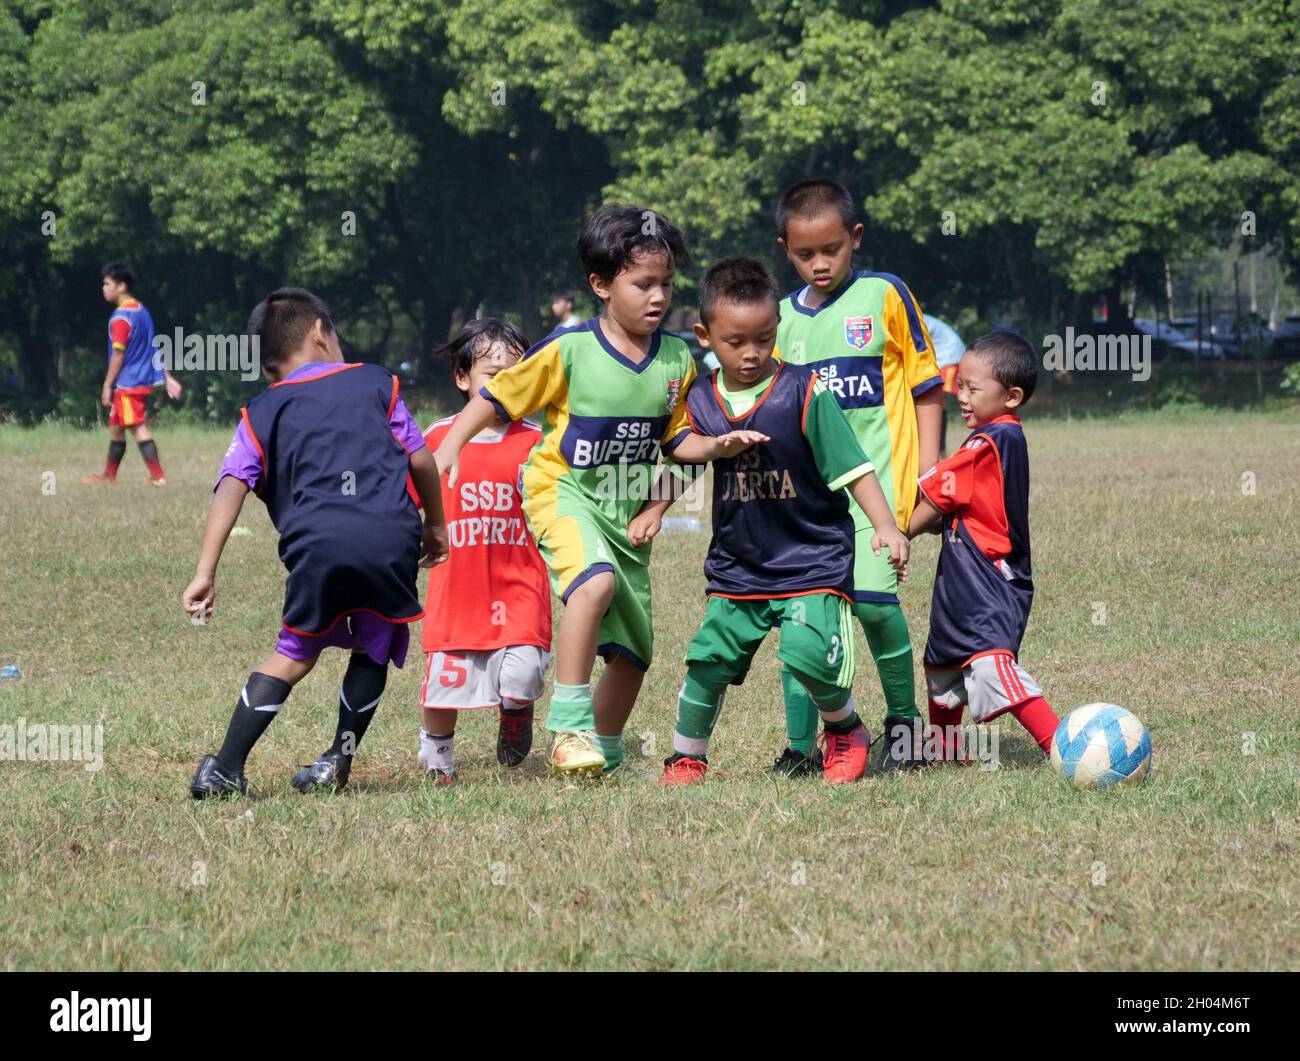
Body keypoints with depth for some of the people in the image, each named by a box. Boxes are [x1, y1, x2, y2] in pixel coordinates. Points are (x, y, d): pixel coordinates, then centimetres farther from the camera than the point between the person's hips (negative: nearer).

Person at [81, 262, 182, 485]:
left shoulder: (121, 317, -15)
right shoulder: (142, 311, 12)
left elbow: (118, 355, -16)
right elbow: (155, 348, 16)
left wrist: (107, 385, -11)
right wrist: (167, 377, 18)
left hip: (127, 383, -9)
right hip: (144, 381, 9)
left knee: (138, 428, -10)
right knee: (115, 427, 18)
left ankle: (158, 476, -14)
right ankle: (109, 475, 27)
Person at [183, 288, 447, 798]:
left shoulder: (262, 412, 19)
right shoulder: (374, 382, 21)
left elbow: (231, 487, 6)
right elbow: (421, 459, 20)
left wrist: (205, 573, 1)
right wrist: (435, 524, 36)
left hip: (317, 543, 0)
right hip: (392, 539, 0)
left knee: (293, 657, 12)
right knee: (373, 651, 19)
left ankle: (226, 769, 3)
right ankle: (338, 760, 12)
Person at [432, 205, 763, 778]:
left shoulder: (676, 360, -1)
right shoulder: (569, 352, -15)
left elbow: (677, 439, 7)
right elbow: (497, 396, -7)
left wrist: (717, 445, -12)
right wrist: (449, 446, -17)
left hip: (627, 512, 6)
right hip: (563, 494, -6)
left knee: (634, 649, 12)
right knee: (596, 581, -36)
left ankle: (605, 752, 36)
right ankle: (568, 723, -28)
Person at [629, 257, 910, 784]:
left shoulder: (803, 393, -13)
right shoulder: (699, 403, 0)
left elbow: (851, 465, -12)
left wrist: (887, 526, -20)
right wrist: (653, 512, 8)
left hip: (812, 557, -4)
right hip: (737, 565, 4)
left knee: (809, 653, -22)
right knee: (708, 661, -1)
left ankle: (845, 730, 8)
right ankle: (686, 758, 22)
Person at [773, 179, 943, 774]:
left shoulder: (884, 296, 1)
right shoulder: (784, 319, 11)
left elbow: (927, 388, 4)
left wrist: (929, 469, -1)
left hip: (878, 476, -4)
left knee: (871, 598, -19)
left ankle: (903, 719, 0)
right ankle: (800, 744, 8)